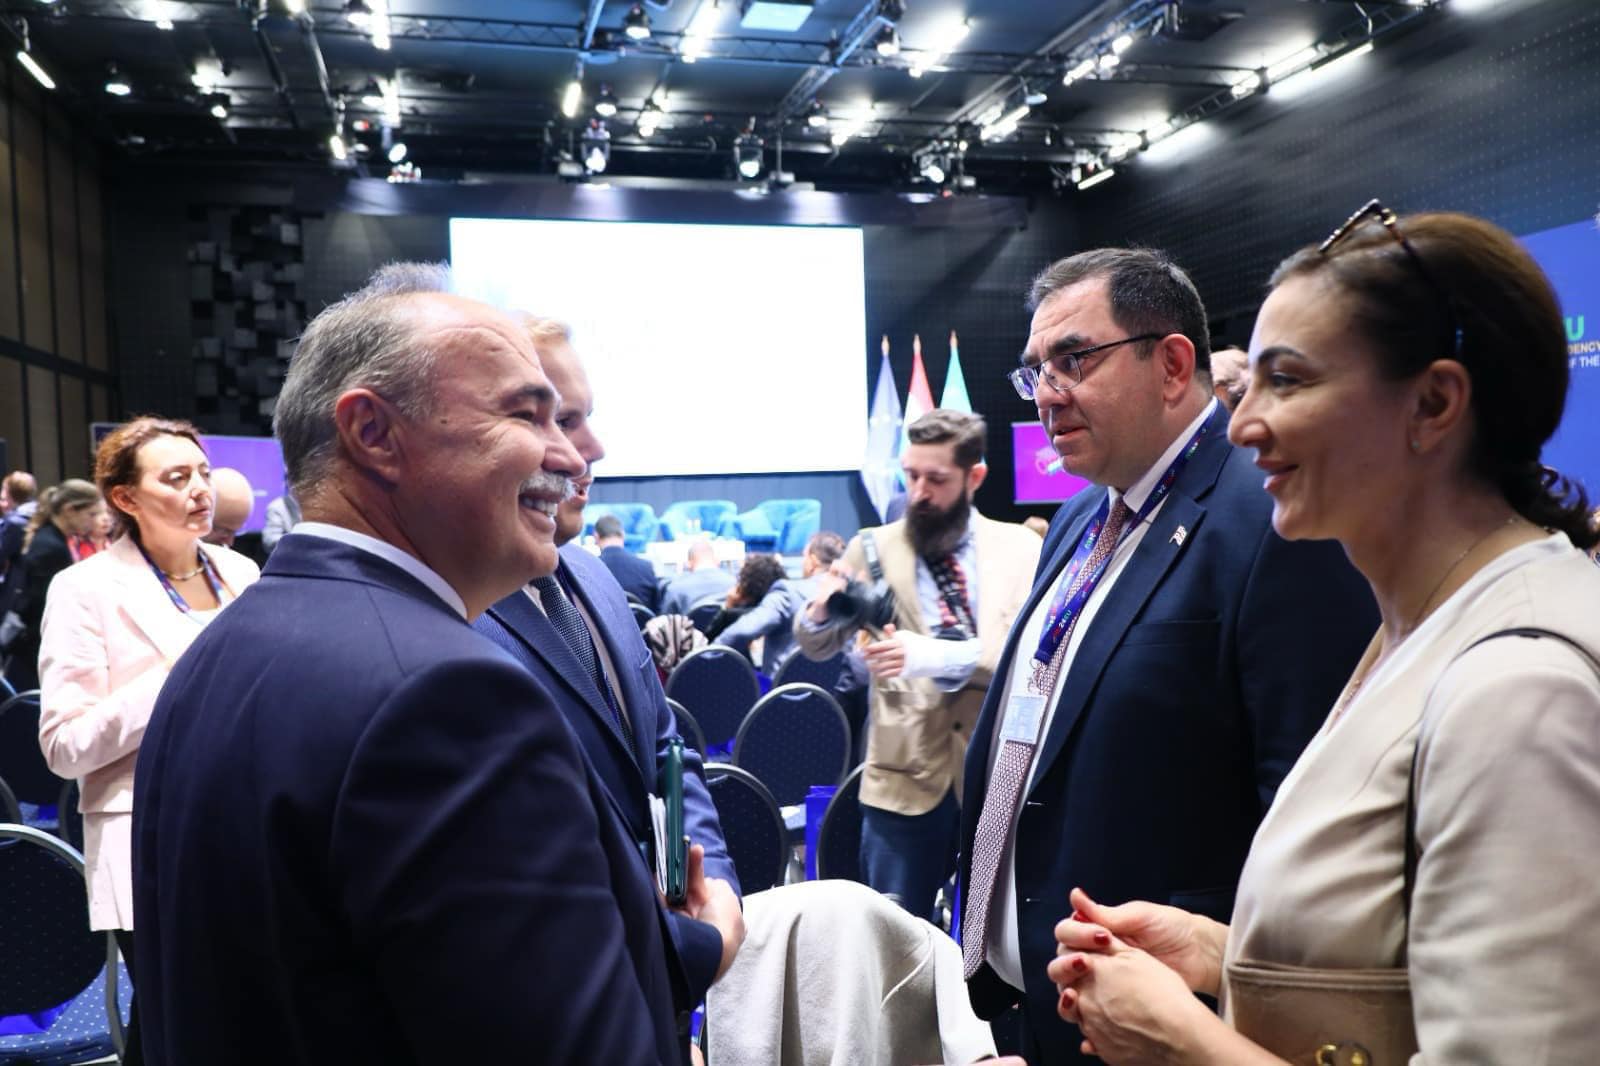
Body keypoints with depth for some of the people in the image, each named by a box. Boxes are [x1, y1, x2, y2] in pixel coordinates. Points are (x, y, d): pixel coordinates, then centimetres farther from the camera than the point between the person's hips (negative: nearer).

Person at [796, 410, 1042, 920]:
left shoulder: (1022, 549, 0)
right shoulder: (873, 548, 3)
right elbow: (817, 647, 5)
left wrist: (934, 656, -25)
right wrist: (820, 610, -18)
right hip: (906, 777, 0)